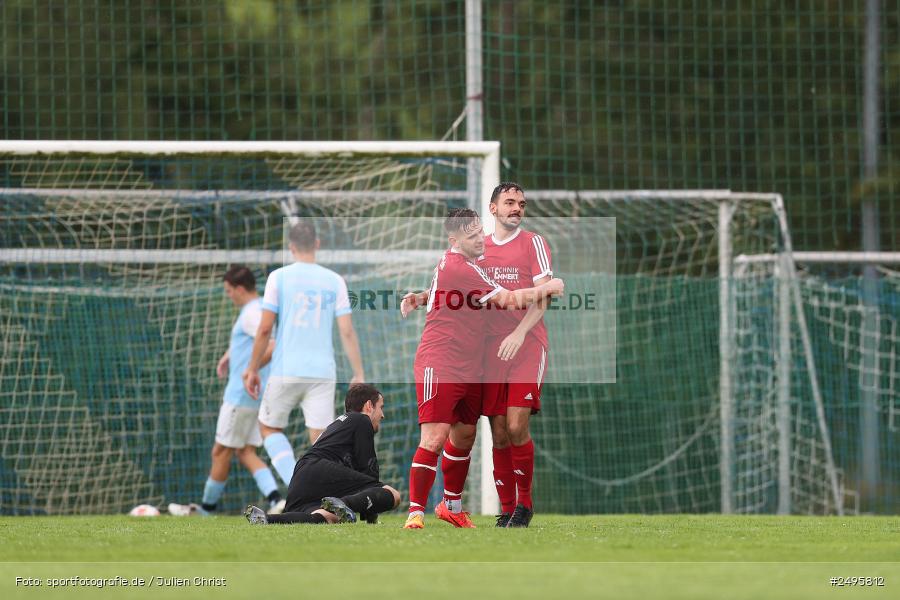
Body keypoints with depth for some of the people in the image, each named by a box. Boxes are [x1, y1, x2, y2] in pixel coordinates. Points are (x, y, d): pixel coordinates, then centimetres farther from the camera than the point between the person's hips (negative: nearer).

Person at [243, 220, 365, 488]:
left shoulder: (279, 277, -3)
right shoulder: (335, 281, 4)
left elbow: (265, 328, -5)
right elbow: (347, 332, 0)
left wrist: (252, 369, 5)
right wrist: (359, 375, 5)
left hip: (286, 372, -2)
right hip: (322, 373, 2)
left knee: (269, 427, 17)